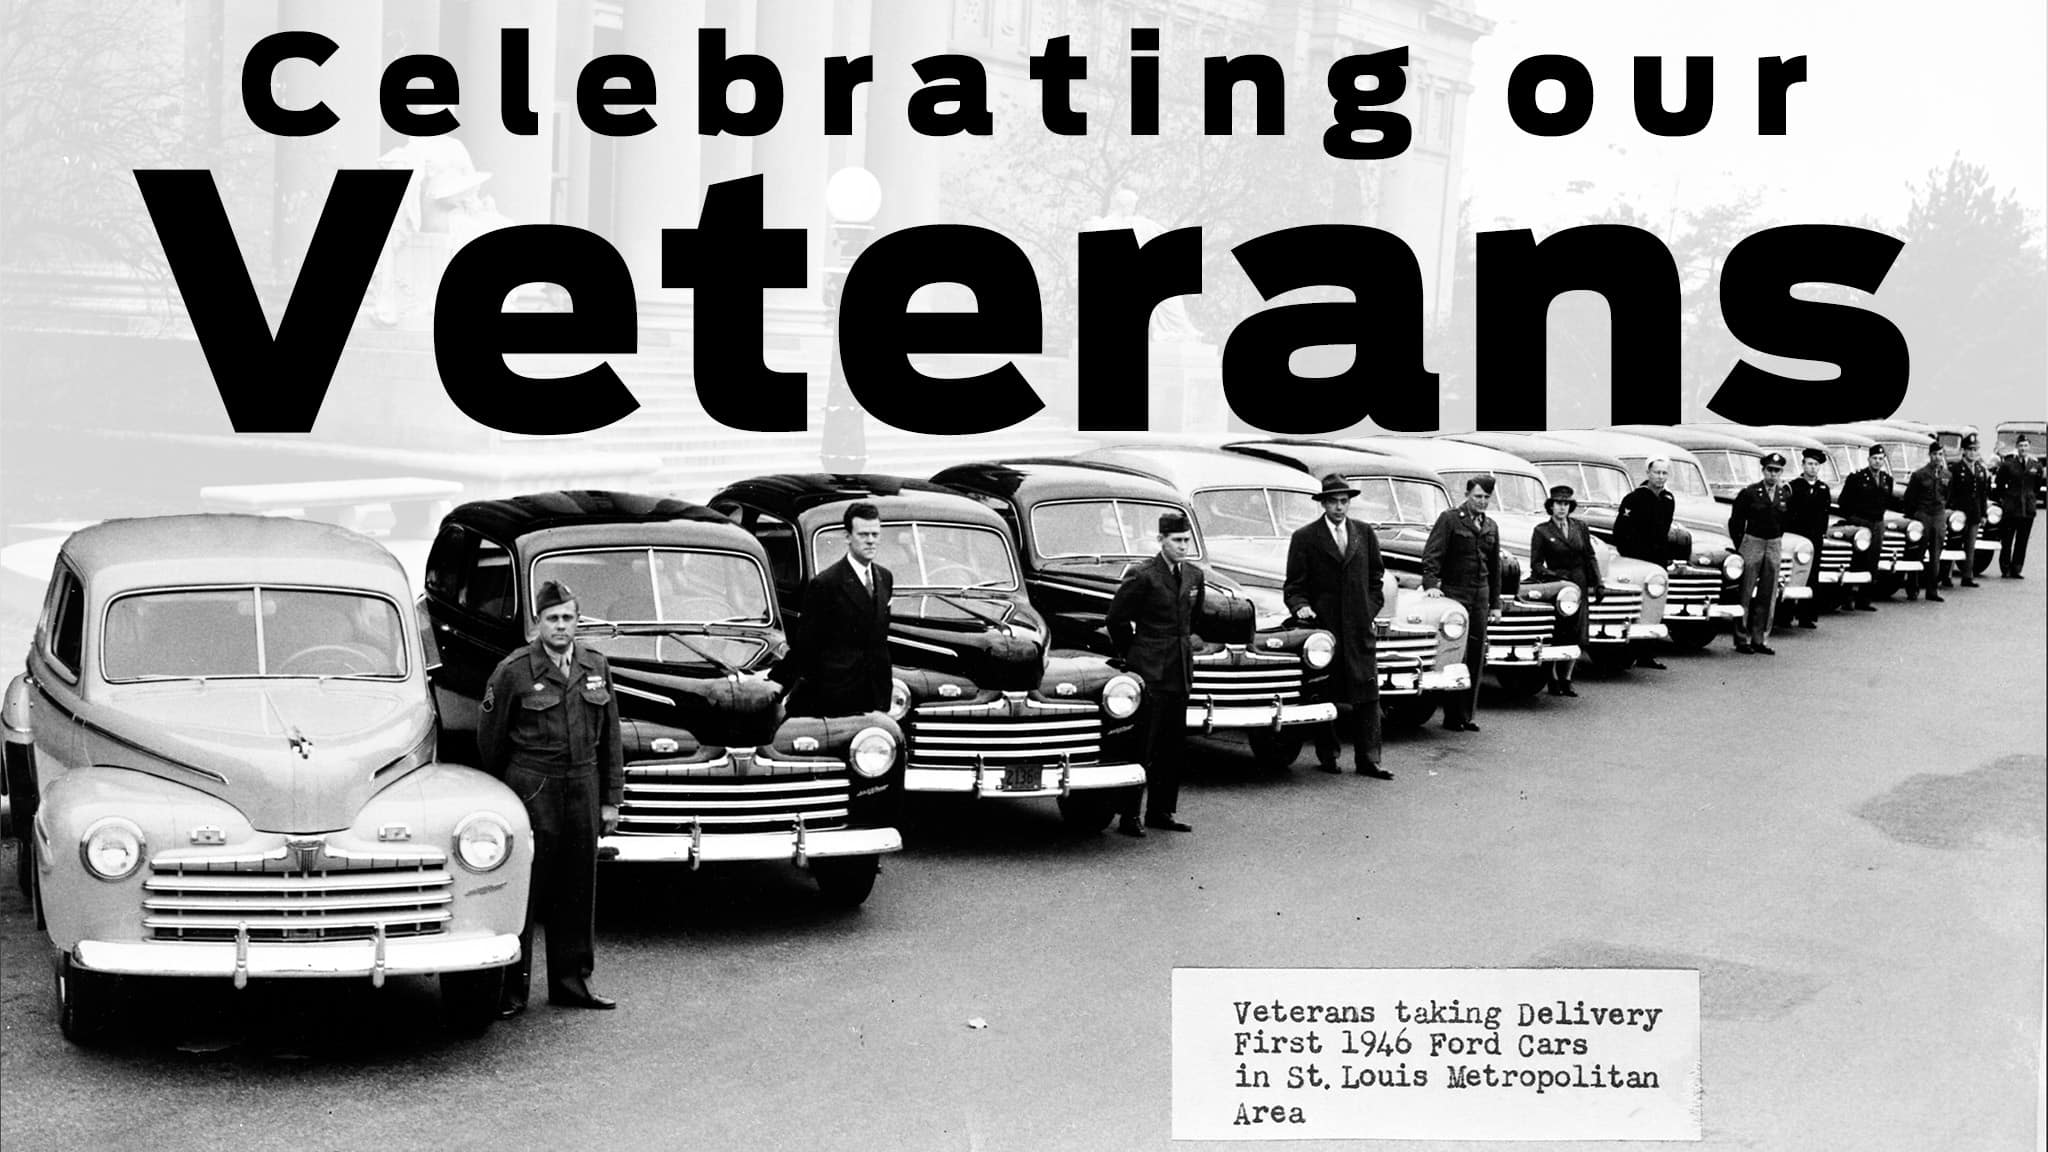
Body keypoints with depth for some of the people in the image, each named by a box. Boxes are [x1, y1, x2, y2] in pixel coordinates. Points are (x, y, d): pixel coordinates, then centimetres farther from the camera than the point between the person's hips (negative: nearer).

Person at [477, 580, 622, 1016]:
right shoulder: (513, 671, -6)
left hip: (583, 788, 5)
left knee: (578, 890, 10)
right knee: (523, 893, -2)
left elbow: (609, 739, 12)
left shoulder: (596, 666, 7)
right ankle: (510, 990, 4)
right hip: (531, 789, -4)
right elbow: (490, 739, 1)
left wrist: (610, 799, 9)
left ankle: (571, 982, 20)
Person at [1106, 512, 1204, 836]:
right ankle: (1129, 816, -5)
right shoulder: (1142, 576, -10)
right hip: (1149, 673, -7)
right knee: (1143, 746, -8)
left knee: (1174, 745, 8)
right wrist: (1131, 654, 5)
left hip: (1180, 670, 7)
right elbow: (1116, 619, -3)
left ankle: (1161, 812, 16)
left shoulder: (1195, 576, 10)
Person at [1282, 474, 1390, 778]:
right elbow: (1294, 585, 1)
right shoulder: (1305, 537, 0)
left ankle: (1367, 760, 1)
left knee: (1367, 695, -2)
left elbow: (1376, 575, 18)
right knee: (1324, 695, 3)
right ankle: (1327, 757, 13)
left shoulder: (1365, 533, 9)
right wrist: (1300, 606, -17)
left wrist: (1372, 608, 9)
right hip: (1323, 625, -2)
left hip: (1360, 627, 2)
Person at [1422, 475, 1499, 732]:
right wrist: (1430, 584, -23)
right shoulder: (1449, 519, -2)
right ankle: (1451, 716, -4)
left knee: (1476, 659, 5)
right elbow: (1431, 554, -9)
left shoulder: (1490, 527, 15)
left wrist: (1495, 602, 19)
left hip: (1480, 595, 6)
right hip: (1454, 592, -6)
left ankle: (1466, 715, 11)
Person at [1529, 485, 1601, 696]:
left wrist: (1596, 583, 7)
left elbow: (1590, 557, 13)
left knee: (1576, 636, 2)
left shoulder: (1580, 527, 10)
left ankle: (1566, 679, 12)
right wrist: (1553, 576, -16)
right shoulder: (1542, 531, 0)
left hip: (1579, 584, 4)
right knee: (1558, 637, -6)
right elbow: (1536, 564, -1)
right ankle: (1554, 680, 4)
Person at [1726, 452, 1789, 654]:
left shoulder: (1785, 495, 6)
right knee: (1745, 594, -2)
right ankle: (1742, 638, 2)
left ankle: (1760, 639, 12)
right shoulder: (1749, 493, -5)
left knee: (1768, 596, 6)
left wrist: (1779, 539, 14)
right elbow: (1736, 521, 0)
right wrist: (1739, 546, 1)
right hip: (1752, 543, -4)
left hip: (1774, 546, 4)